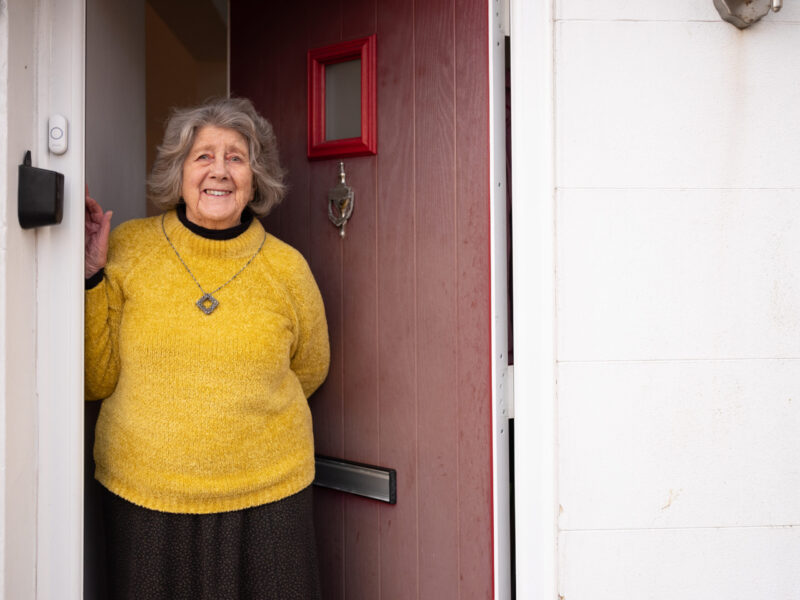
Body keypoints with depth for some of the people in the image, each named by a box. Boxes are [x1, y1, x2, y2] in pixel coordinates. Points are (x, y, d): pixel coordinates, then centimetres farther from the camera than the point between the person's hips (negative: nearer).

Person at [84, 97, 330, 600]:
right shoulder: (129, 248, -3)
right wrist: (91, 276, -10)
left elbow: (308, 374, 12)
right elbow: (97, 381, -3)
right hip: (145, 497, 0)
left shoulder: (287, 268, -3)